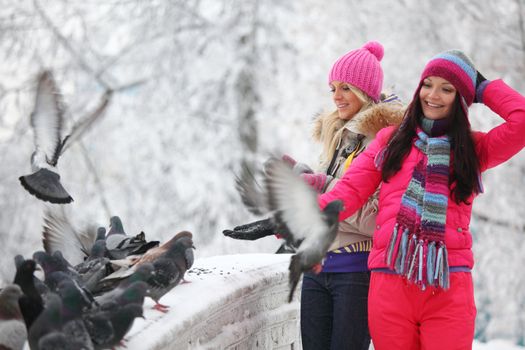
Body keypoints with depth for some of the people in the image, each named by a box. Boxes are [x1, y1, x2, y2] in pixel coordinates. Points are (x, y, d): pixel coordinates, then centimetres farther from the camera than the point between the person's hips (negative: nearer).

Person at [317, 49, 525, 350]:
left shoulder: (474, 148, 14)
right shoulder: (390, 139, 16)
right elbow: (349, 191, 6)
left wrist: (481, 87, 11)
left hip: (448, 288, -1)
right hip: (390, 284, 1)